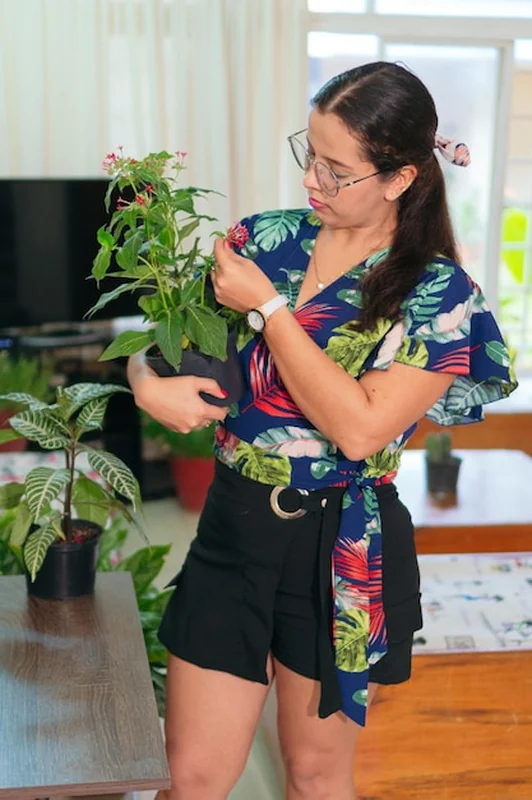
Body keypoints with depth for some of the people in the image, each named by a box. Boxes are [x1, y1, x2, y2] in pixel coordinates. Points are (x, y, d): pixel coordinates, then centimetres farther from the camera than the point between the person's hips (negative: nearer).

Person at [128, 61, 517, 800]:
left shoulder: (439, 295, -10)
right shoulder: (266, 239, 1)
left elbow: (359, 428, -22)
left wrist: (268, 306, -18)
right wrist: (150, 384, -16)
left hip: (340, 550, -3)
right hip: (234, 525, 3)